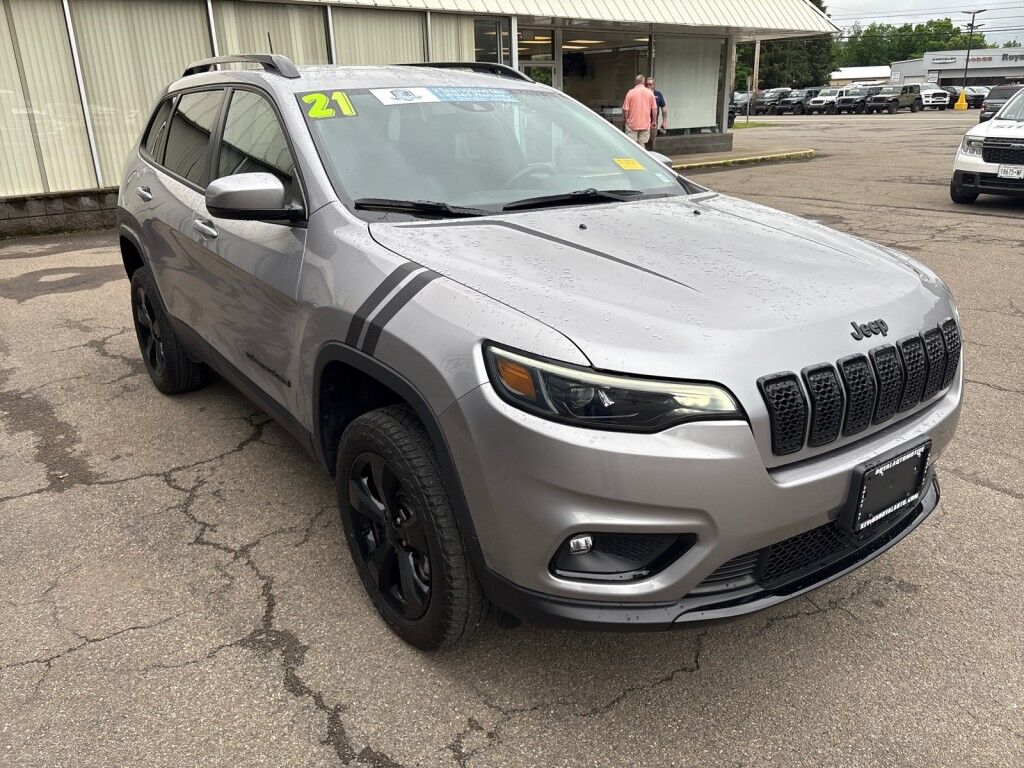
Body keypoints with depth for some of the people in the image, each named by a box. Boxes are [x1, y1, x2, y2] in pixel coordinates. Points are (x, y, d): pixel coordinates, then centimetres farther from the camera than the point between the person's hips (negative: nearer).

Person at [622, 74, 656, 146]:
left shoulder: (631, 92, -7)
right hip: (645, 124, 2)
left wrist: (626, 120, 7)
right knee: (641, 144, 11)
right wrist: (653, 121, 12)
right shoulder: (650, 93, 0)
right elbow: (654, 108, 1)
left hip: (632, 124, -2)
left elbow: (625, 109, -7)